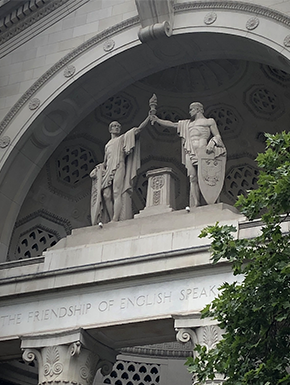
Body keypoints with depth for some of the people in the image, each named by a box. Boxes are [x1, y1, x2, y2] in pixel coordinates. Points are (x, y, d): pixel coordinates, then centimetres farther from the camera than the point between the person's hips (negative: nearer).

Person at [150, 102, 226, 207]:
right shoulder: (188, 124, 25)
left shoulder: (209, 121, 12)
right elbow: (171, 124, 23)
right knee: (193, 179, -5)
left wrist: (211, 144, -14)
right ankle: (194, 206, -10)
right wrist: (158, 120, 13)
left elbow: (217, 136, 5)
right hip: (190, 154, 4)